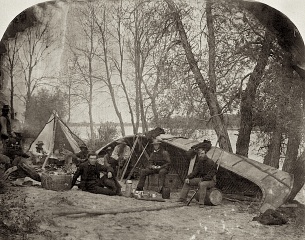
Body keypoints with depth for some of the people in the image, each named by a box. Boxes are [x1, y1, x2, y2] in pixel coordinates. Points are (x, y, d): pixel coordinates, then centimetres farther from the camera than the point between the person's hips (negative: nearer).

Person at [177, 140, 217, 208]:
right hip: (202, 179, 8)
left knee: (202, 184, -41)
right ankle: (182, 199, 1)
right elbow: (195, 172, 7)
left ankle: (201, 203, -36)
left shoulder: (210, 163, -17)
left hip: (211, 181, -8)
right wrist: (188, 177, -8)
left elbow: (211, 175, -21)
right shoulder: (199, 162, 7)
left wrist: (202, 179, -26)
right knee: (187, 182, 2)